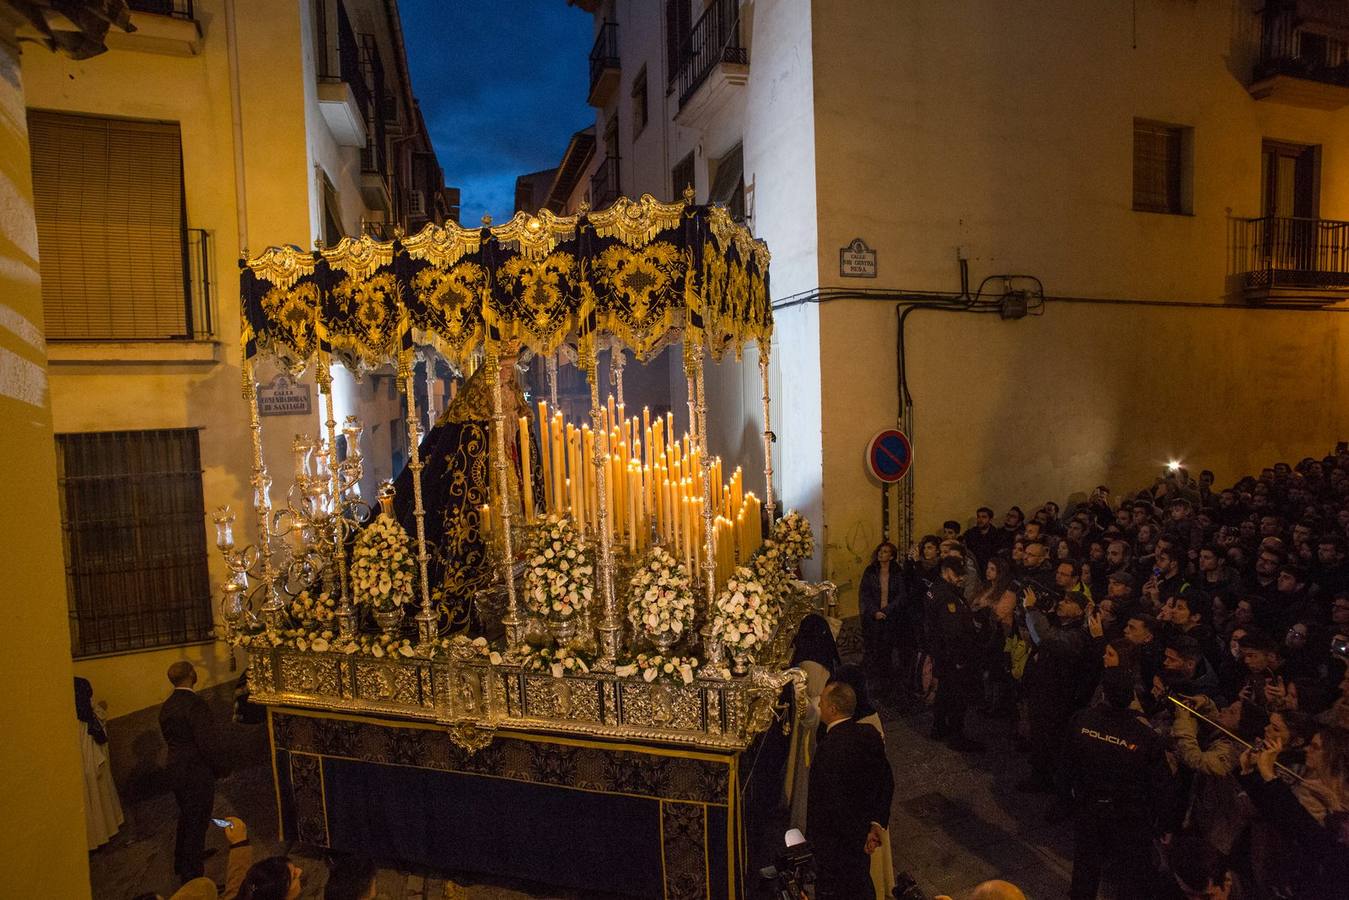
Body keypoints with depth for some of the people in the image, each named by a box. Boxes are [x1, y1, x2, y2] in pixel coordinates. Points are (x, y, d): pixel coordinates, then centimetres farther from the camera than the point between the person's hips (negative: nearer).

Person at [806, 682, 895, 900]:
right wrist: (877, 824, 4)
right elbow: (887, 782, 0)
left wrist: (860, 839, -15)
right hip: (861, 832, 7)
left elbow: (836, 803, -28)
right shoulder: (870, 734, -9)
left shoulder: (830, 747, -32)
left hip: (835, 840, -7)